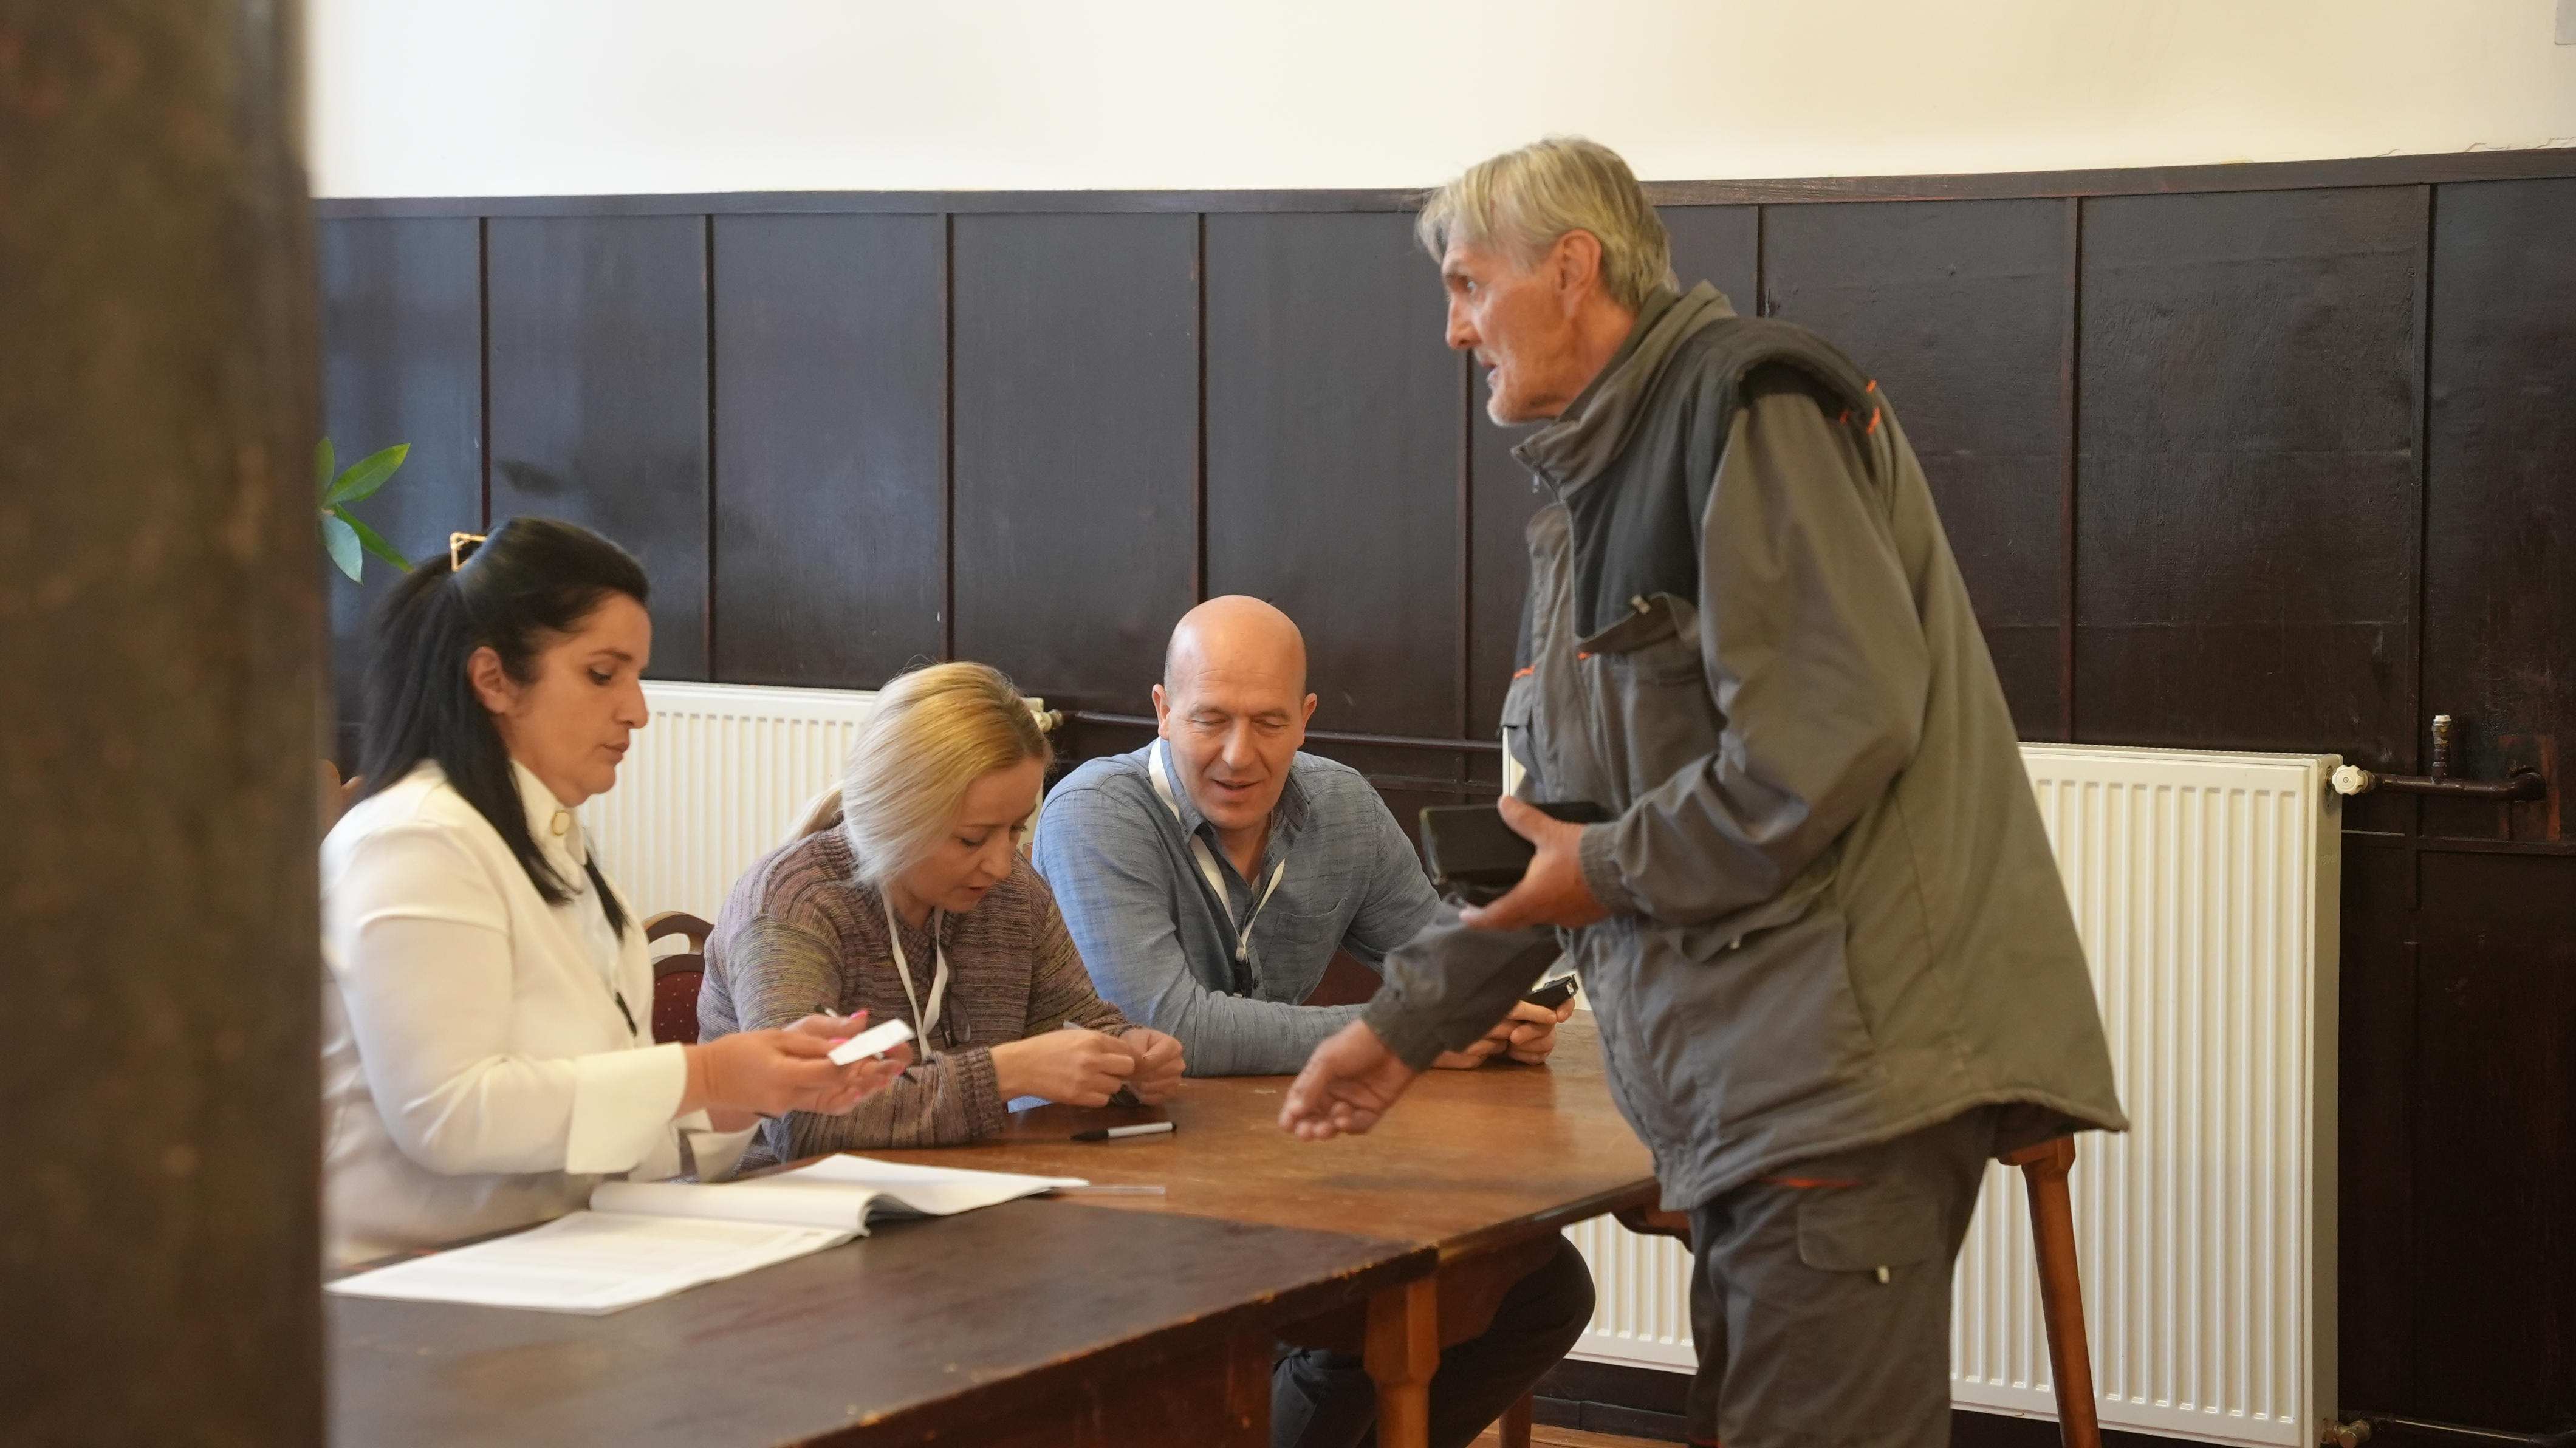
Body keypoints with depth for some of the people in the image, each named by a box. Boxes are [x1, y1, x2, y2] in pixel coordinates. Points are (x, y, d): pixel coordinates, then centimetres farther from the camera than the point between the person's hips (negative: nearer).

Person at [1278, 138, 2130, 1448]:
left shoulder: (1750, 407, -8)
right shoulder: (1588, 502, 22)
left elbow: (1839, 726, -19)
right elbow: (1551, 823, 26)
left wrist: (1615, 870, -9)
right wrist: (1405, 1020, 21)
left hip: (1849, 1056, -10)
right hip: (1748, 1082, 10)